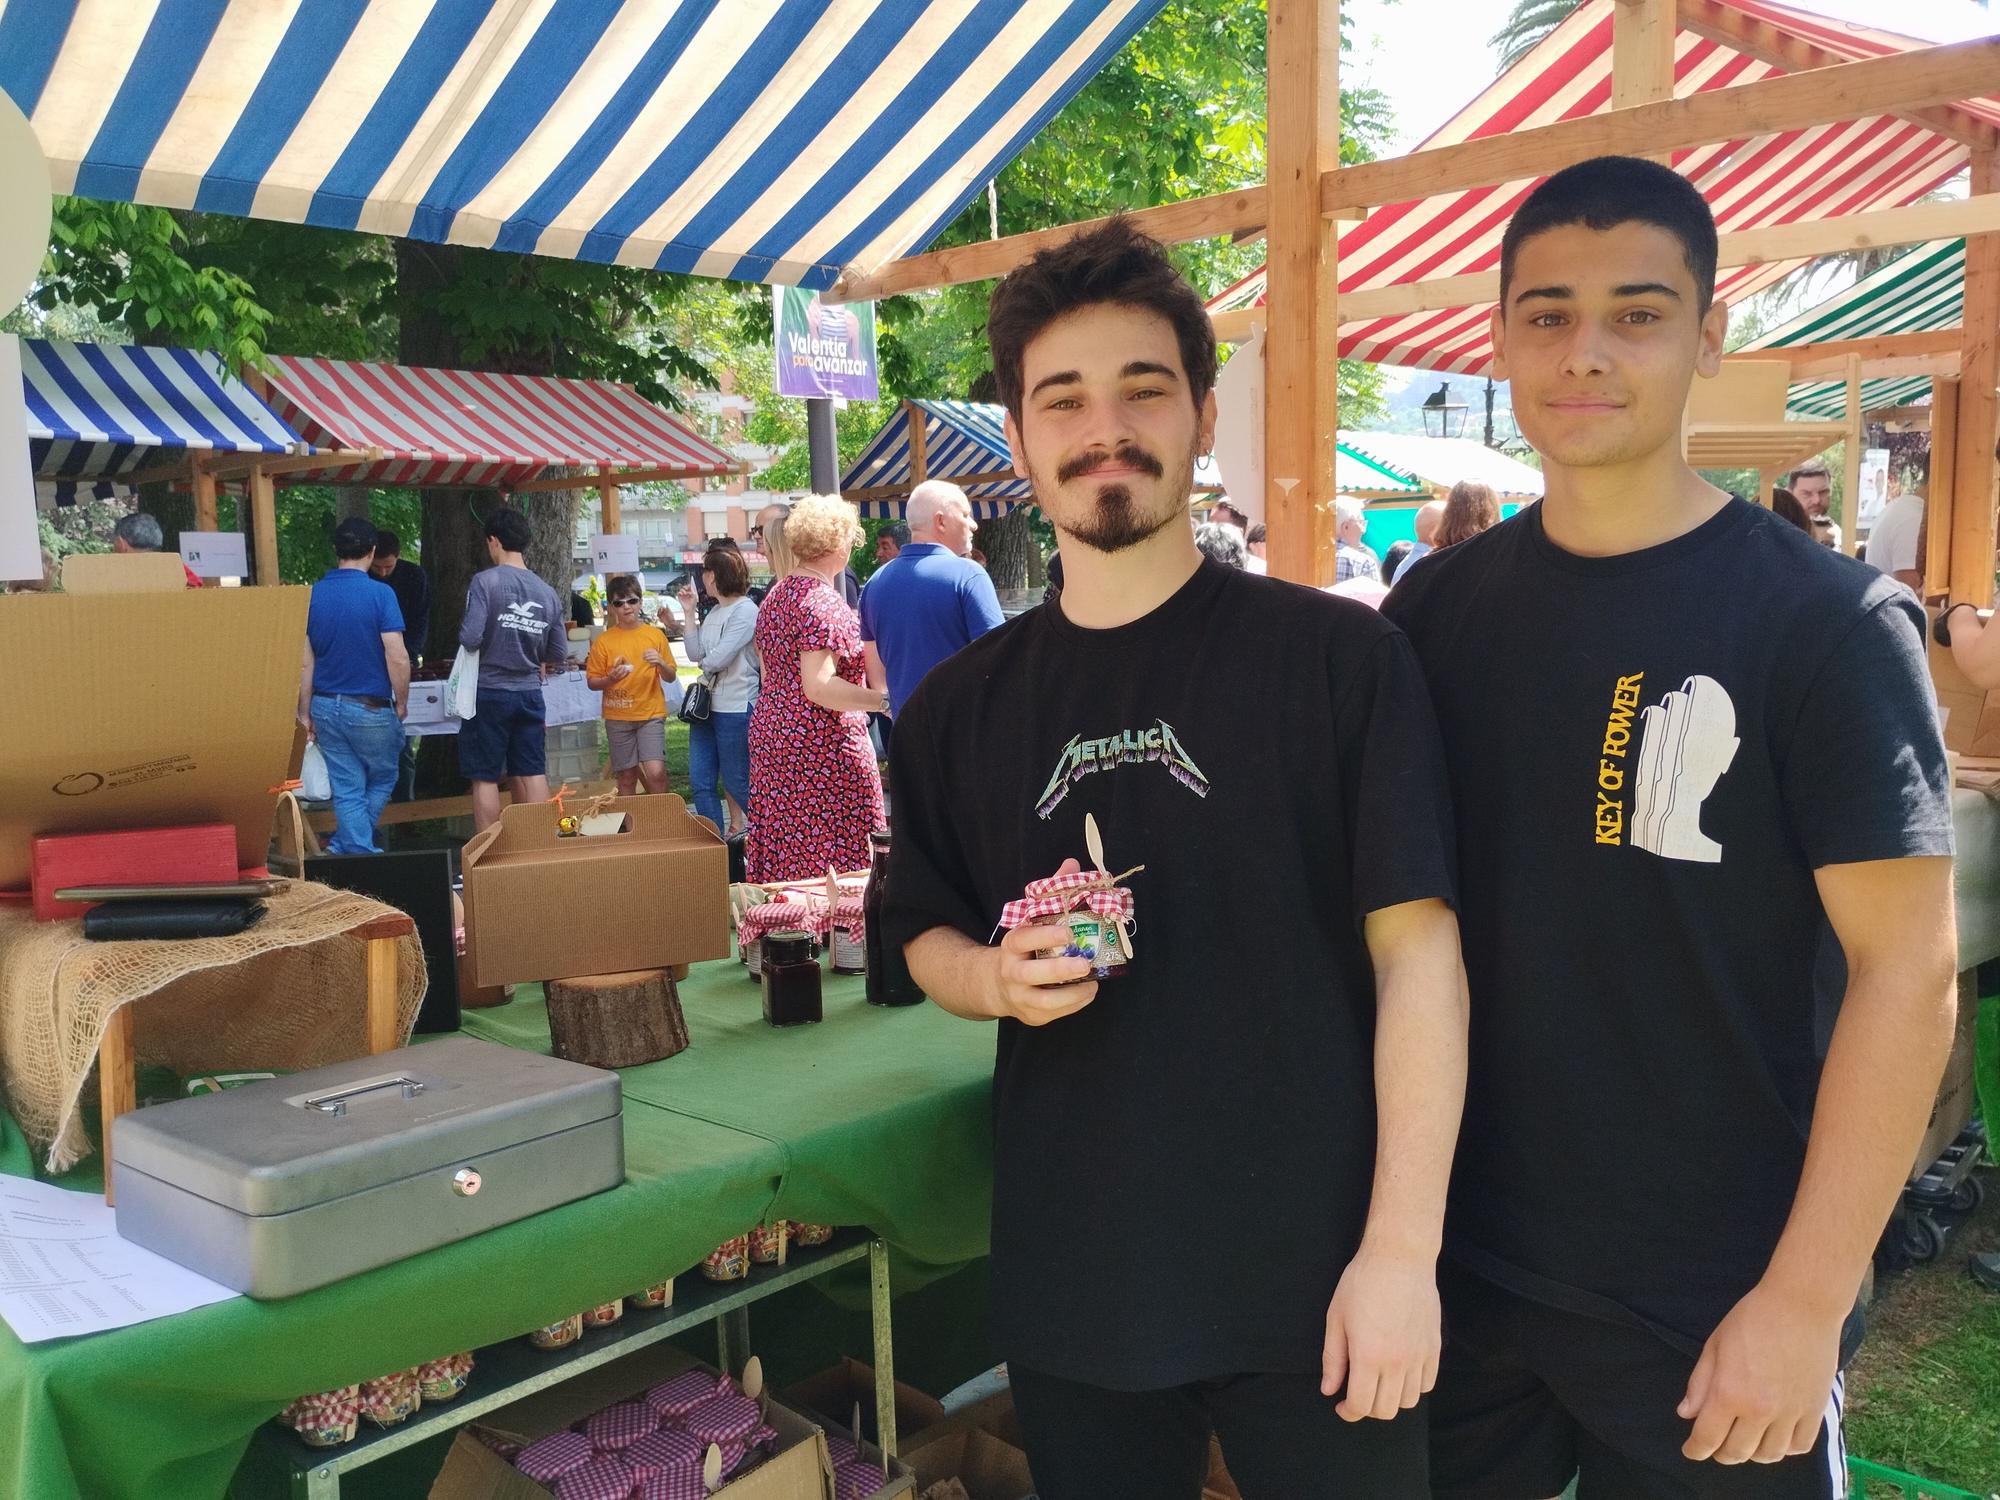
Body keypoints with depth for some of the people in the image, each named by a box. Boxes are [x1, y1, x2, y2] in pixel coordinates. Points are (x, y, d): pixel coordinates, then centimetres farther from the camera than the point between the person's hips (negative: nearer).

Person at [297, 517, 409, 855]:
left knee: (347, 789, 10)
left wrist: (305, 714, 9)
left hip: (325, 705, 4)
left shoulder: (313, 595, 1)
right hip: (369, 708, -4)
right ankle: (345, 843, 18)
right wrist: (402, 703, -2)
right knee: (382, 780, 18)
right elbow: (397, 658, -17)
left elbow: (304, 662, 2)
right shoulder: (380, 593, -13)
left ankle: (359, 851, 11)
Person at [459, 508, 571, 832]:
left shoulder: (486, 581, -11)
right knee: (533, 775, 8)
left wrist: (463, 635, 4)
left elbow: (471, 638, -19)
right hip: (530, 695, 4)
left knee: (485, 778, 5)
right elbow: (560, 655, 7)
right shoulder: (547, 592, 3)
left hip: (490, 693, -4)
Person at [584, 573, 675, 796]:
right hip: (618, 717, 1)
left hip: (651, 713, 0)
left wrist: (660, 664, -14)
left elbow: (671, 677, 6)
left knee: (655, 772, -15)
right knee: (626, 778, 6)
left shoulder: (655, 635, 3)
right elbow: (592, 683, 3)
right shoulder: (604, 641, 1)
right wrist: (610, 679, -17)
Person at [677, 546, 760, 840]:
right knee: (701, 783, 8)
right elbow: (695, 654, 6)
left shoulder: (745, 611, -14)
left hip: (735, 708, -9)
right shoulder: (714, 612, 13)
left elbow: (718, 658, -20)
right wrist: (688, 612, 5)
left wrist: (705, 664, 3)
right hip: (707, 706, 9)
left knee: (737, 784, 0)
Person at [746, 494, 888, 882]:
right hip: (821, 747, -9)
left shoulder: (775, 595, 14)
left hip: (771, 734, 9)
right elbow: (818, 686, -22)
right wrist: (883, 701, -22)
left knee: (787, 854, 11)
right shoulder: (821, 600, -15)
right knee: (830, 859, -5)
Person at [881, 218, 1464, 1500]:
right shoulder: (959, 709, 2)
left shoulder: (1341, 658, -9)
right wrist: (996, 978, -10)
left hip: (1313, 1288, -2)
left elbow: (1416, 949, -10)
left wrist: (1400, 1250, -14)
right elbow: (927, 934, 13)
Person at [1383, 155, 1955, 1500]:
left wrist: (1806, 1300, -14)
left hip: (1714, 1312, -3)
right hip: (1455, 1263, 4)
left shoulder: (1827, 622, -11)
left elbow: (1906, 973, -12)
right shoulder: (1436, 610, -1)